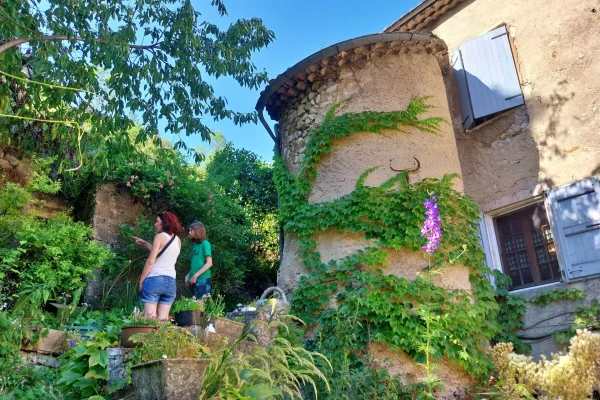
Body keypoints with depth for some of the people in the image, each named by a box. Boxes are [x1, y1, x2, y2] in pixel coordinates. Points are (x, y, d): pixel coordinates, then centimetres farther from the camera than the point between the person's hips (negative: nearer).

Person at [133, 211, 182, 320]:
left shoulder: (160, 236, -4)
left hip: (155, 279, -6)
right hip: (170, 282, 6)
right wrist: (145, 243, 30)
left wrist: (141, 281, -2)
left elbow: (151, 261, -9)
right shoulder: (177, 240, 14)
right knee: (163, 319, 5)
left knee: (150, 317, -6)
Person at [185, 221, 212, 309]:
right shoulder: (196, 245, 16)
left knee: (201, 304, -10)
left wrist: (195, 275, -15)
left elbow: (209, 263, -12)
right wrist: (188, 275, 5)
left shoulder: (205, 243, -5)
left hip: (203, 279, -8)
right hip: (195, 280, 8)